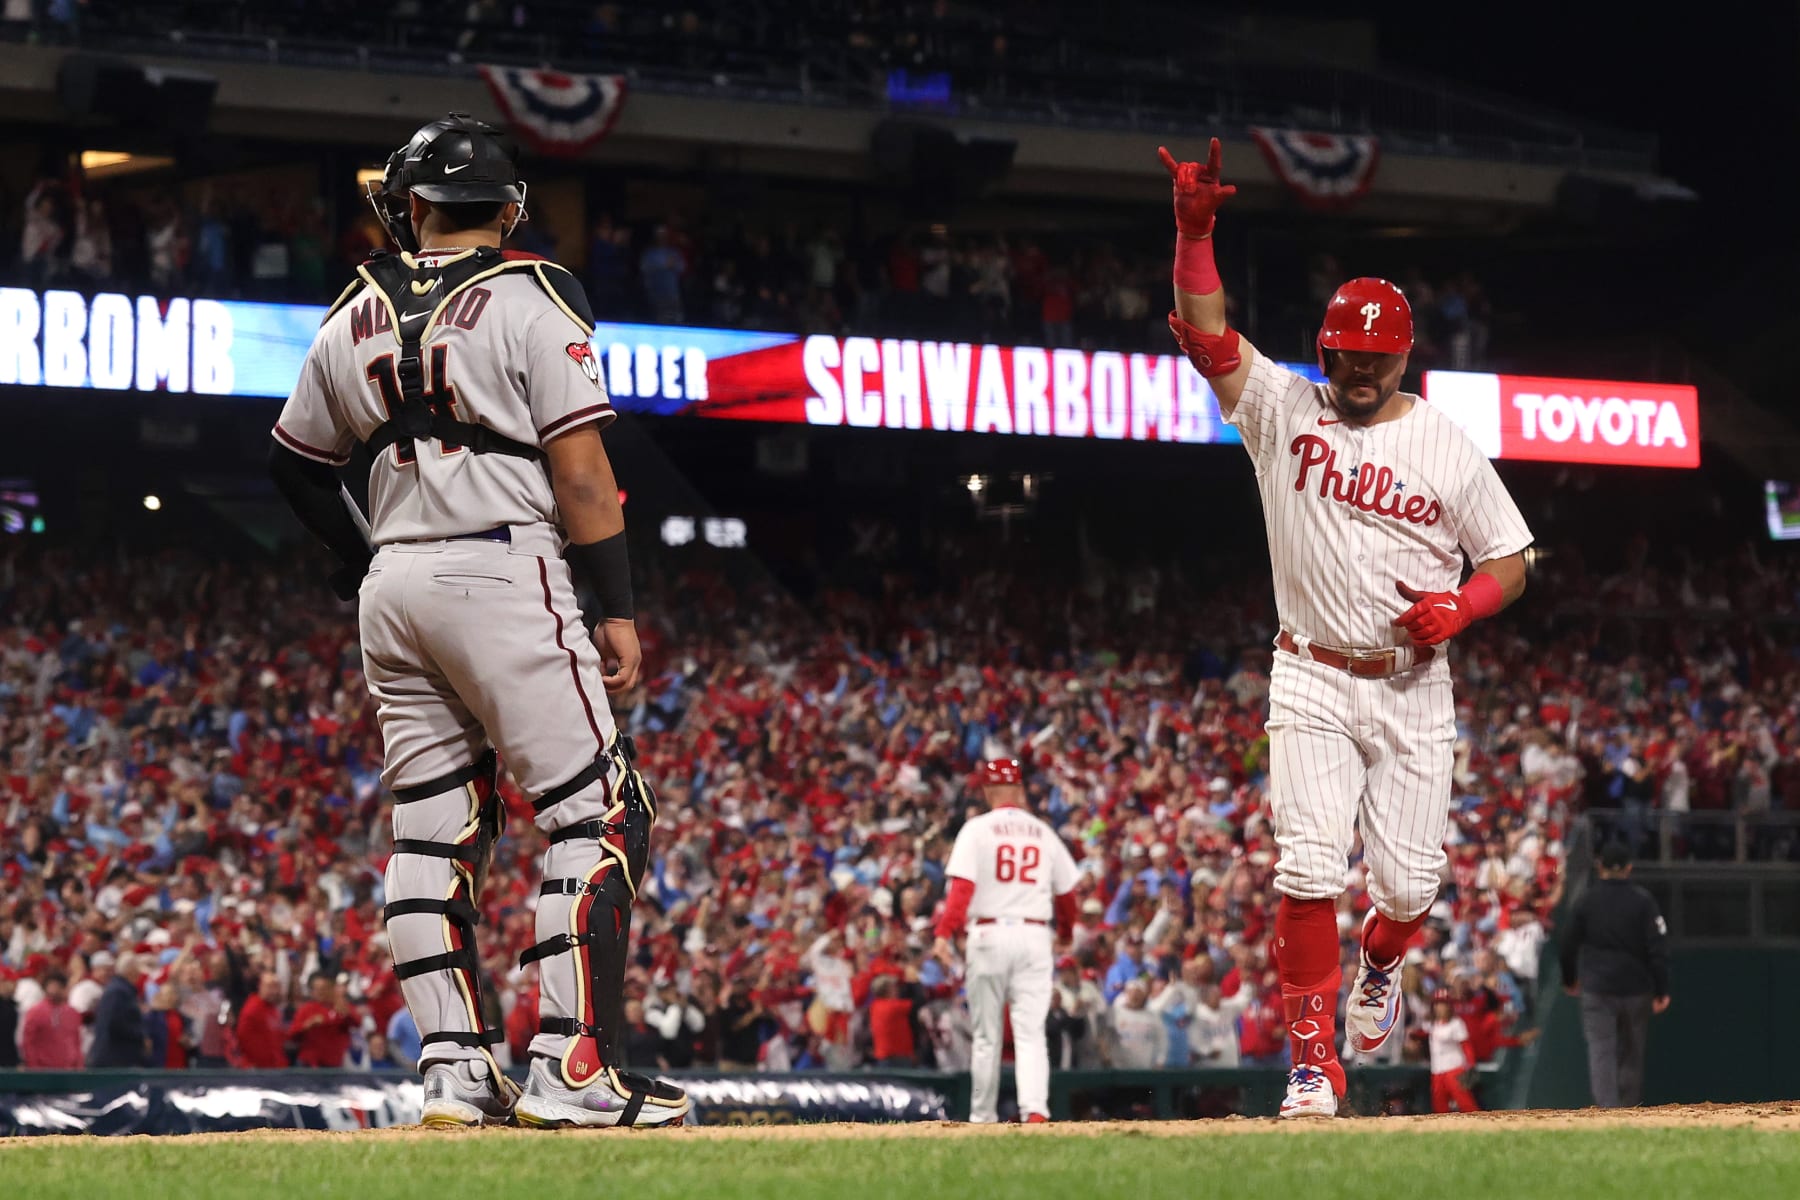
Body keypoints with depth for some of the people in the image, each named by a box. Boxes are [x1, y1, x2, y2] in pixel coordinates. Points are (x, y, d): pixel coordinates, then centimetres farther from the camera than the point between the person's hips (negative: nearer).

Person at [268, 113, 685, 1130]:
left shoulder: (357, 316, 11)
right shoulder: (531, 301, -5)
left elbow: (297, 463, 20)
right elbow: (580, 471, -11)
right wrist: (619, 609, -8)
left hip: (395, 587, 6)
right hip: (505, 574, -6)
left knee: (431, 832, 8)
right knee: (600, 816, -5)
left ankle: (456, 1068, 4)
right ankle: (574, 1066, -15)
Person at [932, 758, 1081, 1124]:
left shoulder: (978, 829, -2)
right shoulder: (1043, 833, 9)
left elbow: (963, 885, -14)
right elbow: (1067, 891, 15)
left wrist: (944, 933, -19)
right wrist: (1066, 931, 33)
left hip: (989, 933, -2)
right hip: (1035, 936, 2)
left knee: (986, 1035, 8)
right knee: (1031, 1032, -2)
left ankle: (983, 1117, 14)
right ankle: (1035, 1108, -21)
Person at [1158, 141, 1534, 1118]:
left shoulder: (1448, 448, 3)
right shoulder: (1284, 410, 2)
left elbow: (1511, 558, 8)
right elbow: (1206, 335, -11)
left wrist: (1458, 608, -12)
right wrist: (1193, 231, -25)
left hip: (1413, 688, 1)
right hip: (1312, 682, -1)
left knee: (1407, 882, 0)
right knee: (1308, 869, -13)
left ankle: (1380, 963, 37)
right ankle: (1312, 1063, -9)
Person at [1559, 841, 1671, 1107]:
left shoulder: (1586, 901, -1)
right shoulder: (1643, 901, -4)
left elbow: (1569, 945, 7)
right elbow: (1658, 948, -8)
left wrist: (1569, 980, 23)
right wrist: (1662, 990, -4)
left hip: (1596, 988, -1)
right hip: (1636, 989, 1)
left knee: (1601, 1051, -5)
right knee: (1631, 1054, 14)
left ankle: (1608, 1110, -21)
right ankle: (1628, 1111, 21)